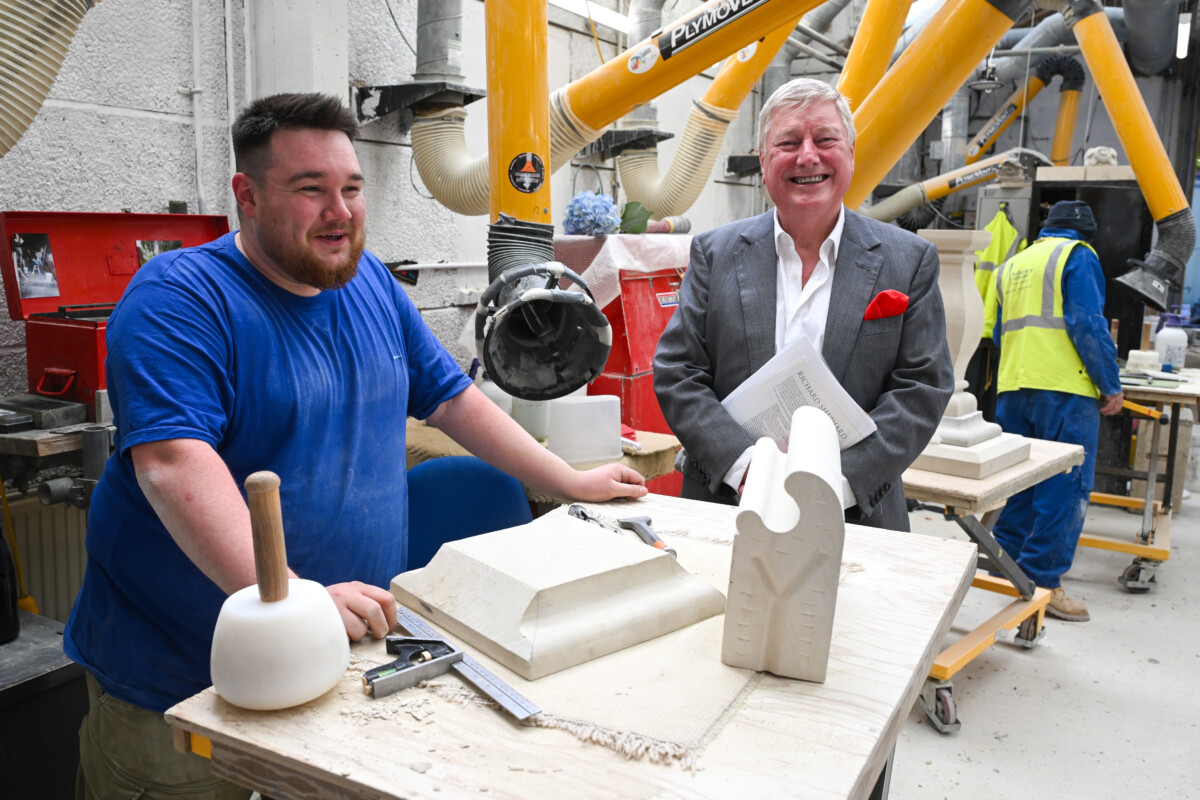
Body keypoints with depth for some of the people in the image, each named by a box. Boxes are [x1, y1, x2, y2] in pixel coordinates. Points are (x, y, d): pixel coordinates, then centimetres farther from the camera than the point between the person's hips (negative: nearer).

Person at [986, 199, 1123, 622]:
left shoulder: (1011, 265, 20)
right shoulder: (1077, 256, -1)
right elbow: (1088, 325, -11)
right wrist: (1111, 385, -7)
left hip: (1012, 389, 7)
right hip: (1066, 389, -7)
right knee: (1065, 487, -3)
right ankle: (1041, 582, -4)